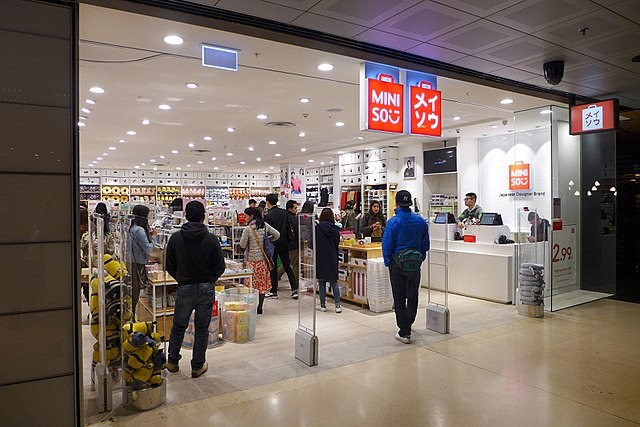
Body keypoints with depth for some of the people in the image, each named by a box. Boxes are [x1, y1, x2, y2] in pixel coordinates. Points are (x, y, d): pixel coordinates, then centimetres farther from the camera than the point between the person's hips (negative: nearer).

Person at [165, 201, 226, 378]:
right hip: (206, 289, -1)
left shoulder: (175, 238, -6)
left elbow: (169, 266, 0)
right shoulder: (211, 239, -10)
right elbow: (220, 267, -7)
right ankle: (198, 366, 20)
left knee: (178, 326, 19)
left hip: (184, 288, 1)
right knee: (202, 329, 10)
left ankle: (172, 361, 31)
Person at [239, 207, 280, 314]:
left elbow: (243, 245, -7)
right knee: (263, 282, 10)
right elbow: (277, 235, 5)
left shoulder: (247, 229, -13)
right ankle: (260, 307, 14)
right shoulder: (265, 226, 1)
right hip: (263, 258, 4)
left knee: (253, 283, 6)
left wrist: (242, 237, 11)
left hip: (252, 259, -4)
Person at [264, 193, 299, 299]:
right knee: (287, 266, 11)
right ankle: (294, 289, 6)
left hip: (273, 244, -5)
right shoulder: (285, 212, 3)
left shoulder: (268, 215, -15)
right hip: (284, 244, 5)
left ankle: (274, 291, 12)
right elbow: (289, 228, 7)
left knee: (273, 267, 6)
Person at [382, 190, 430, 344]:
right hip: (415, 264, 4)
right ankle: (408, 323, 37)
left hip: (397, 264, -4)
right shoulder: (421, 221, 0)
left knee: (399, 298, 3)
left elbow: (387, 245, -11)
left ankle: (404, 332, 3)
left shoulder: (393, 222, -13)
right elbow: (425, 244, 5)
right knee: (413, 296, 18)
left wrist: (387, 262, 3)